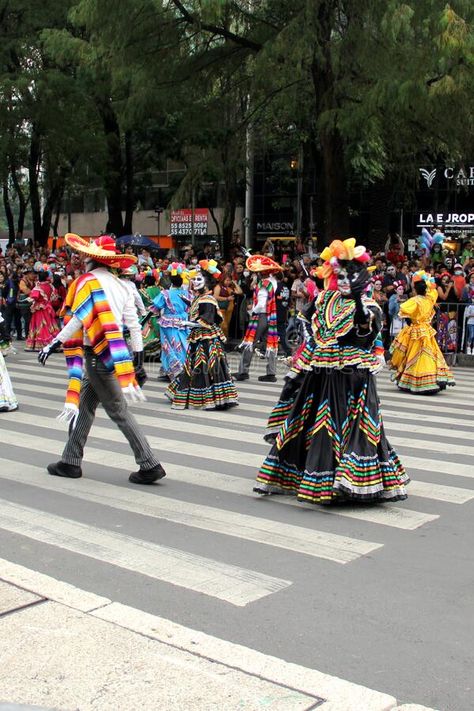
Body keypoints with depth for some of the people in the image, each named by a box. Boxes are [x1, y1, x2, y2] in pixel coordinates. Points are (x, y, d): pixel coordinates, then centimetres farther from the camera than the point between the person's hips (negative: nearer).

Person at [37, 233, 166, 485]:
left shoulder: (87, 282, -9)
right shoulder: (120, 285, 11)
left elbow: (75, 321, -15)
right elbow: (134, 324, 9)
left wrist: (53, 344, -9)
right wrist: (138, 359, 12)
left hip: (96, 356, -8)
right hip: (113, 355, 8)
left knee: (118, 411, -5)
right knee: (85, 406, 17)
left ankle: (149, 465, -6)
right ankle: (71, 461, 24)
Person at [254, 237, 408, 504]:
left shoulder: (369, 306, -2)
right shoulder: (325, 301, 13)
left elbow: (366, 336, -23)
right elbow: (315, 336, 18)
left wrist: (358, 301, -29)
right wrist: (298, 369, 15)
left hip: (352, 378, -5)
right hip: (322, 375, 5)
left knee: (351, 425, -8)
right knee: (318, 425, 10)